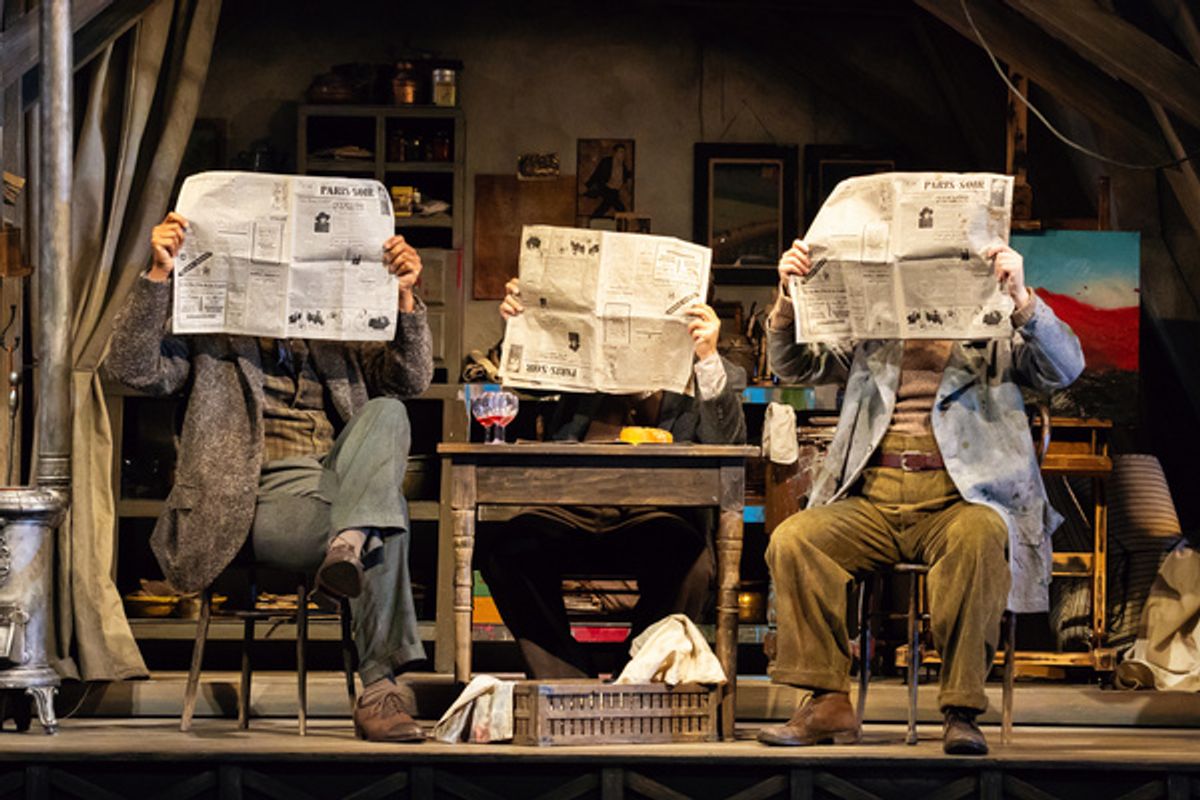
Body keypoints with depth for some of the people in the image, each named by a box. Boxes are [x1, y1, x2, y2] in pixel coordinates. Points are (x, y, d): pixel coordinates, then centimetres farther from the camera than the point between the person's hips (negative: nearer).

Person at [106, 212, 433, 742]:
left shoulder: (337, 344, 31)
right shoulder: (209, 342, 20)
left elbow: (411, 379, 16)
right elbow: (134, 369, 1)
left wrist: (403, 295, 0)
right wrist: (159, 274, -10)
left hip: (344, 491, 4)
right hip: (268, 506, -4)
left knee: (387, 413, -27)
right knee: (385, 521, -34)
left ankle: (348, 545, -46)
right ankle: (379, 687, -41)